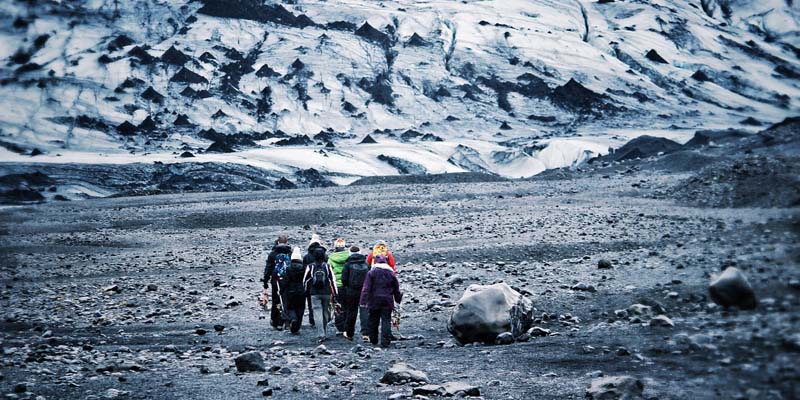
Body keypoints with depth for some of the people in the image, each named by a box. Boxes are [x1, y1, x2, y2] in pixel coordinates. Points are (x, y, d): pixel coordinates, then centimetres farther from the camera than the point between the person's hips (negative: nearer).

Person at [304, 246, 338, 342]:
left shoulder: (310, 267, -2)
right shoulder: (327, 266, -2)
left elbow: (305, 280, 6)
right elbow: (332, 280, -3)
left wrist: (307, 291, 21)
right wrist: (335, 294, 0)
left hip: (314, 294, -1)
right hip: (326, 293, 1)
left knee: (318, 313, -4)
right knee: (325, 312, 15)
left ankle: (321, 335, -16)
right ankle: (324, 333, 24)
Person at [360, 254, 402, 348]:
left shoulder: (371, 272, -4)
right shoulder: (391, 273, 6)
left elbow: (366, 288, -9)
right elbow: (396, 290, 13)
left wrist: (363, 301, -9)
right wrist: (398, 299, 26)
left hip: (374, 301, -1)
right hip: (387, 301, 1)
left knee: (373, 321, 13)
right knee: (386, 321, 0)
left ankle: (373, 340, 24)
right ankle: (385, 342, -7)